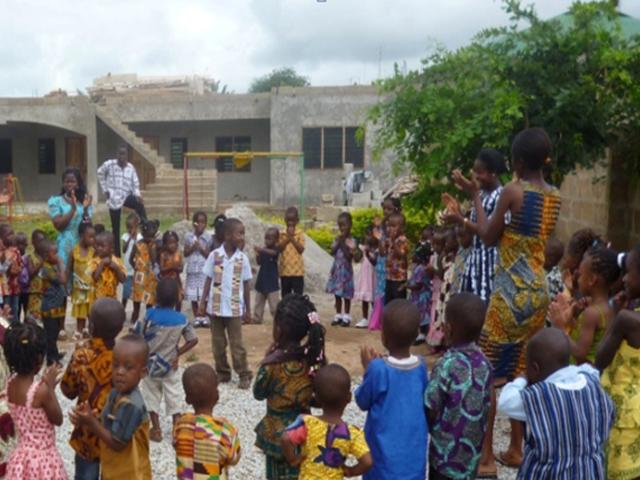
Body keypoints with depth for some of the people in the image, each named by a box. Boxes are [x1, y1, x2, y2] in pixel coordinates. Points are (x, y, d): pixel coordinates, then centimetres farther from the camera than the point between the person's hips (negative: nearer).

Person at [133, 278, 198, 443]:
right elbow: (193, 340, -11)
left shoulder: (150, 315, -17)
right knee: (173, 396, 12)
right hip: (170, 364, 1)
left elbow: (137, 335, -12)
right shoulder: (181, 319, -11)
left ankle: (156, 430, 16)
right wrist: (177, 353, -3)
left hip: (150, 363, -1)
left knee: (151, 396, 13)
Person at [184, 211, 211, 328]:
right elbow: (185, 253, 4)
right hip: (192, 269, 2)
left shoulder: (208, 238, -2)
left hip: (204, 269, -2)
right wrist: (192, 247, -13)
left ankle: (204, 317, 8)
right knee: (193, 295, 4)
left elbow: (209, 255, -2)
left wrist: (201, 248, -16)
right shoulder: (188, 236, 3)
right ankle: (196, 317, 14)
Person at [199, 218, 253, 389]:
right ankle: (222, 373, 24)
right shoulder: (214, 255, -4)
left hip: (234, 308, -1)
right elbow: (208, 280, 2)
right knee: (218, 343, 10)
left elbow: (246, 285, 3)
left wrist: (248, 309, 4)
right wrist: (203, 302, -1)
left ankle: (244, 375, 12)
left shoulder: (243, 258, -2)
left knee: (237, 344, 3)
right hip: (215, 307, 1)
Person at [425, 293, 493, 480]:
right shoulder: (483, 363, -4)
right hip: (472, 450, 6)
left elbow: (430, 411, -18)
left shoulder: (447, 365, -23)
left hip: (447, 452, -6)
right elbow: (486, 408, 5)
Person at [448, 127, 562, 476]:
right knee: (521, 373, 16)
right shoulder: (554, 197, 7)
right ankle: (515, 450, 26)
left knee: (488, 373, 1)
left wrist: (475, 196, 5)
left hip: (511, 292, -7)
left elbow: (489, 237, -4)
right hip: (537, 292, 7)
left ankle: (486, 458, 5)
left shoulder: (512, 191, -12)